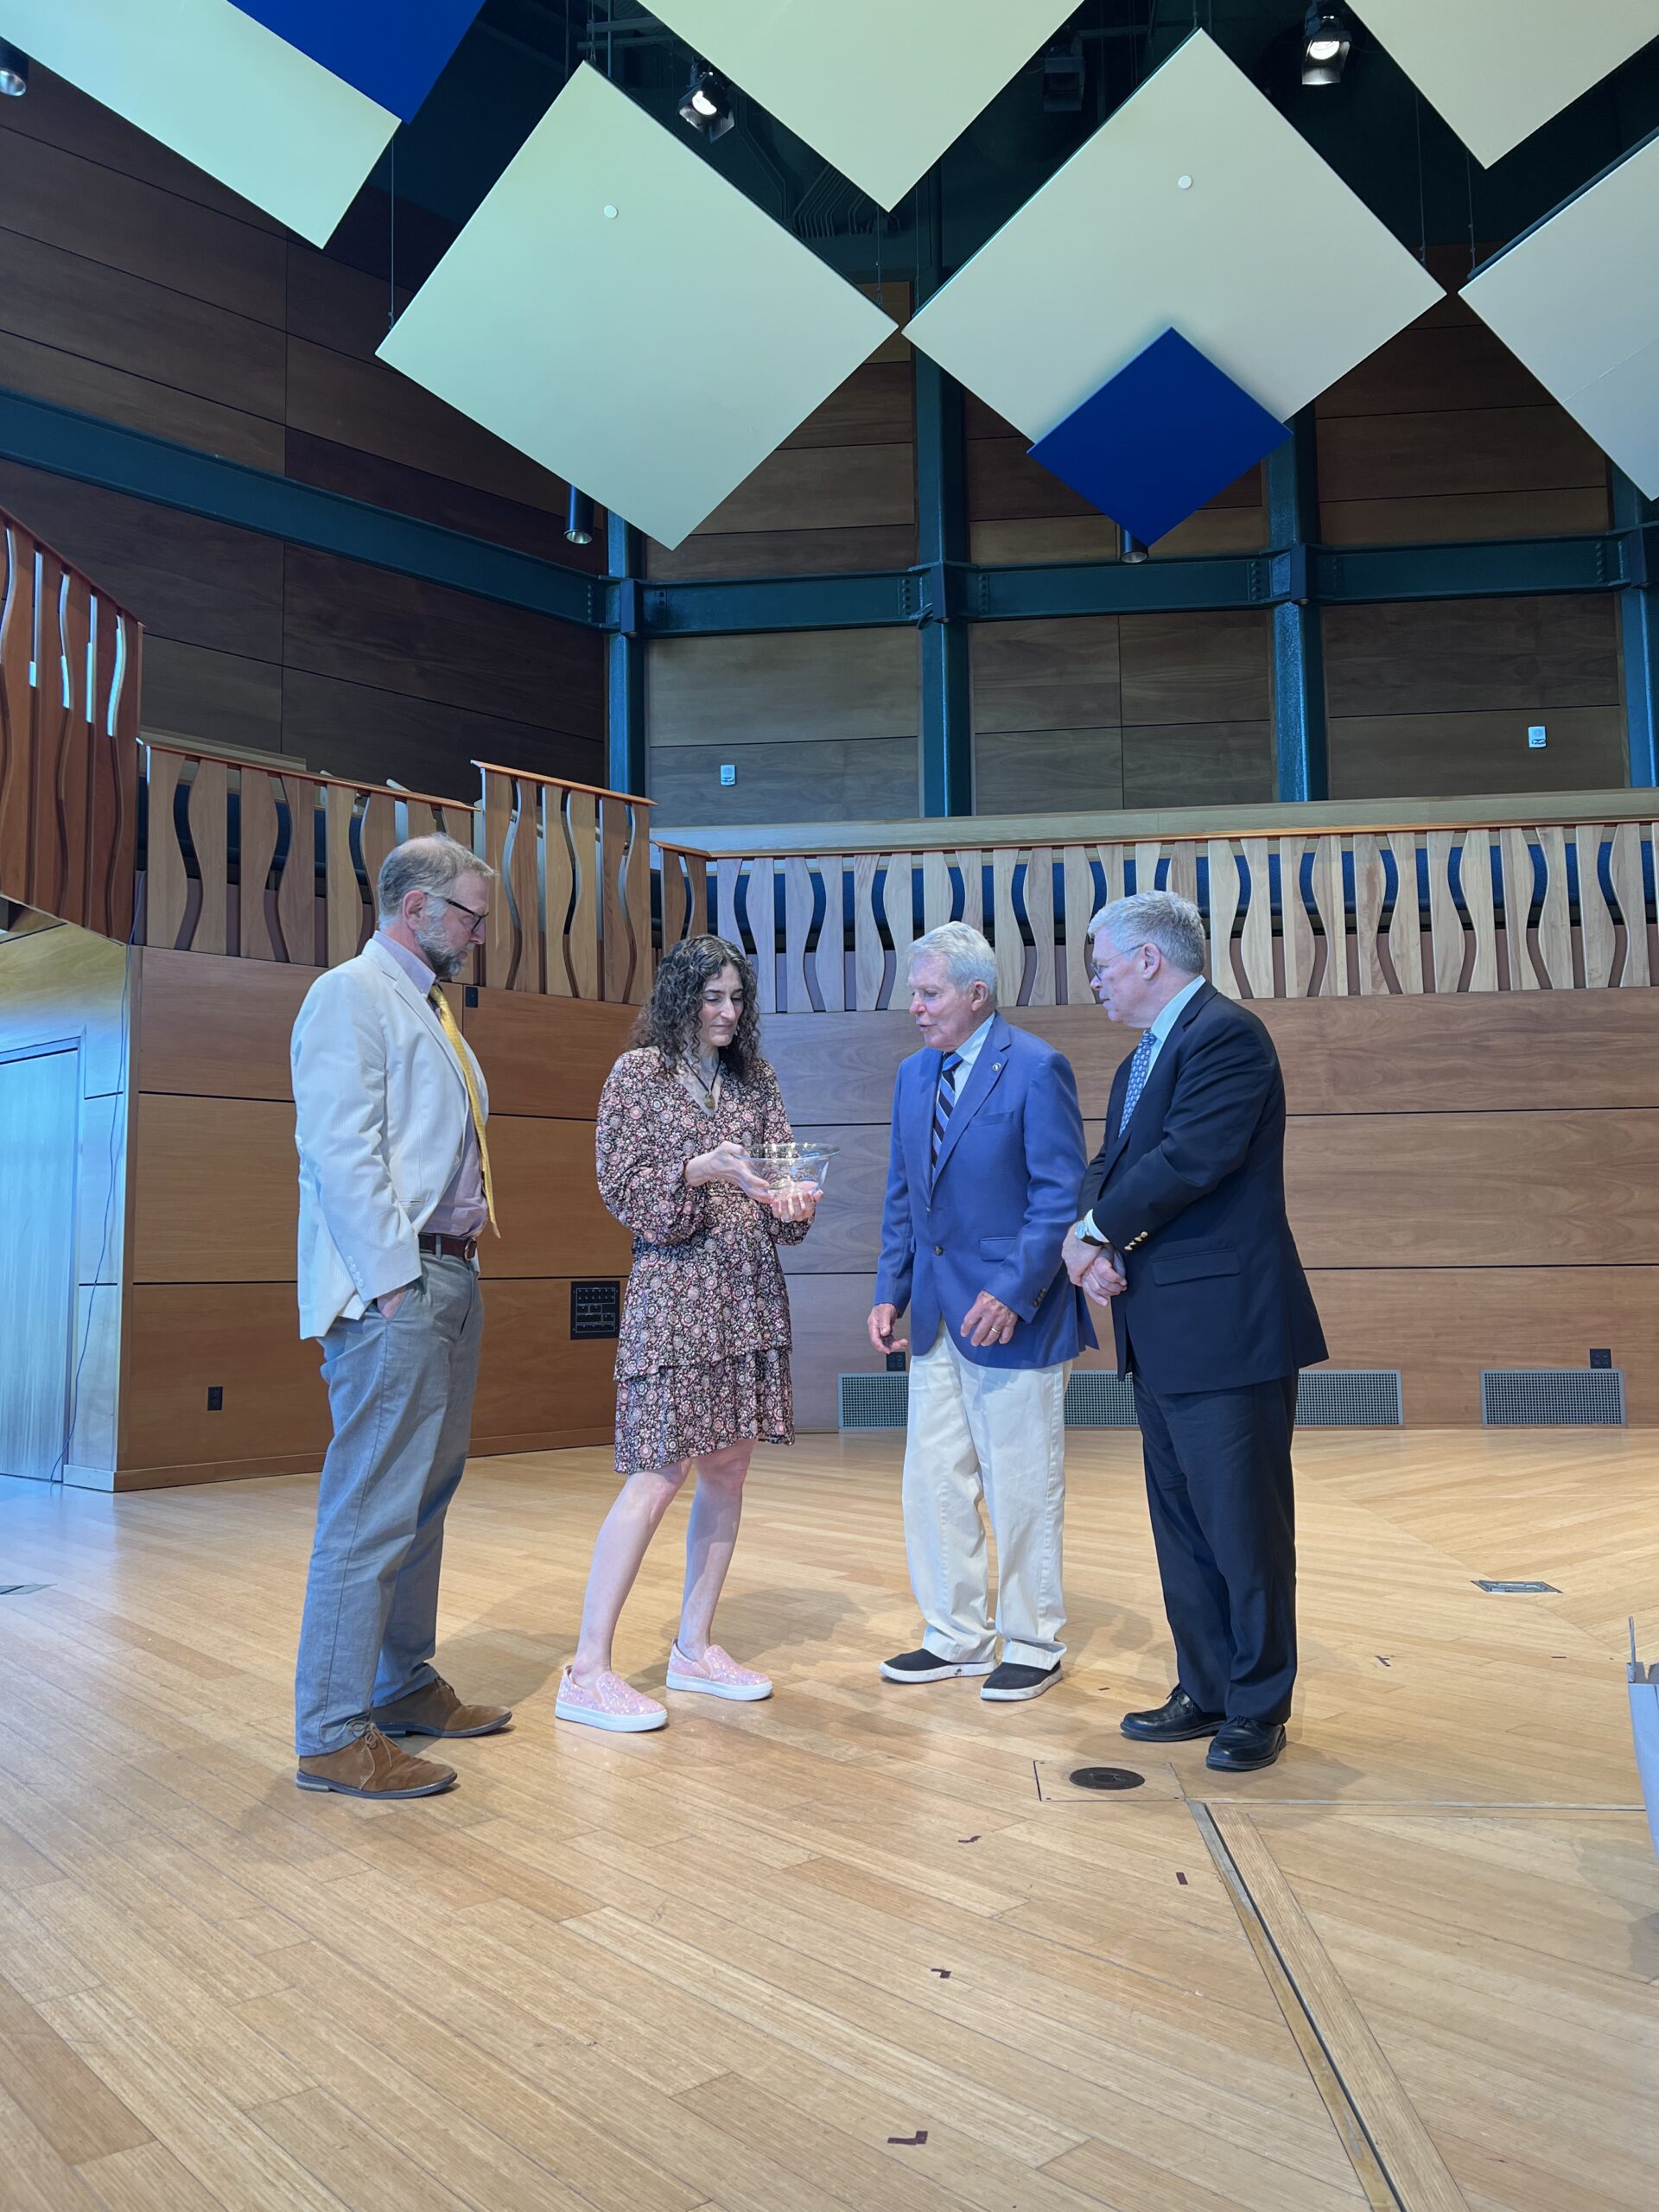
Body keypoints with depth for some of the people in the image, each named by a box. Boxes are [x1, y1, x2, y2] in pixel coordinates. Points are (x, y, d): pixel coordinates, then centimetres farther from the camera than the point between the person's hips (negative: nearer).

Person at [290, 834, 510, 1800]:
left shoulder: (429, 1009, 21)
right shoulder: (352, 995, -8)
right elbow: (342, 1151, -17)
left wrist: (466, 1276, 16)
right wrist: (396, 1282, -20)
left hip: (448, 1280, 10)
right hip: (393, 1288, -10)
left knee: (425, 1499, 15)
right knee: (374, 1511, -6)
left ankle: (405, 1685, 27)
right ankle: (335, 1736, 3)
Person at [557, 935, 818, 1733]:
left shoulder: (755, 1079, 13)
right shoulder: (639, 1071, -1)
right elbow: (622, 1185, -6)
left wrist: (793, 1198, -13)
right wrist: (704, 1169, -21)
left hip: (750, 1292, 6)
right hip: (675, 1288, -6)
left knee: (728, 1467, 9)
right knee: (659, 1474, -9)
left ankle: (694, 1647, 21)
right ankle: (587, 1673, -2)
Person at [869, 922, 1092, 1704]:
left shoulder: (1036, 1068, -11)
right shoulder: (913, 1074, 11)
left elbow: (1060, 1196, -14)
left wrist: (1013, 1293, -20)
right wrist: (890, 1293, 7)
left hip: (1008, 1314, -7)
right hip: (937, 1316, 7)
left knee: (1022, 1489, 5)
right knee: (934, 1483, 12)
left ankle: (1033, 1646, 22)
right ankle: (956, 1637, 28)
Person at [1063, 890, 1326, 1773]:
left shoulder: (1227, 1034, -13)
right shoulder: (1140, 1062, 18)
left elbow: (1190, 1159, -23)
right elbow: (1108, 1165, 13)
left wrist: (1095, 1231, -10)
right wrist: (1094, 1240, -8)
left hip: (1226, 1328, -10)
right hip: (1161, 1335, 10)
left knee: (1244, 1526, 3)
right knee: (1182, 1526, 16)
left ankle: (1259, 1707, 18)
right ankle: (1206, 1691, 29)